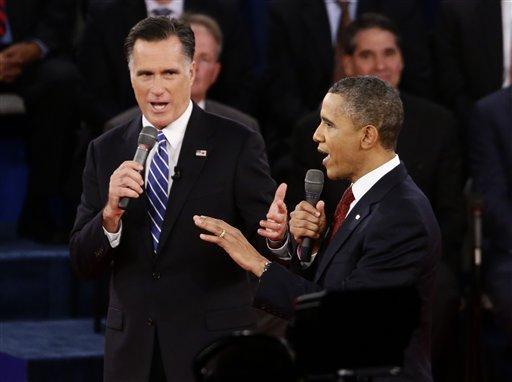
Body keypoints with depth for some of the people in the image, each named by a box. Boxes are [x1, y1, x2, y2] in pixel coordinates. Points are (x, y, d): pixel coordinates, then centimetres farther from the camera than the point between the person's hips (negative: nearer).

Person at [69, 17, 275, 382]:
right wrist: (111, 213, -17)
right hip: (132, 351, 3)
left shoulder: (238, 144, -6)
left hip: (215, 347, -3)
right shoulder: (106, 152, 4)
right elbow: (83, 262, 2)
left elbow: (264, 244, -8)